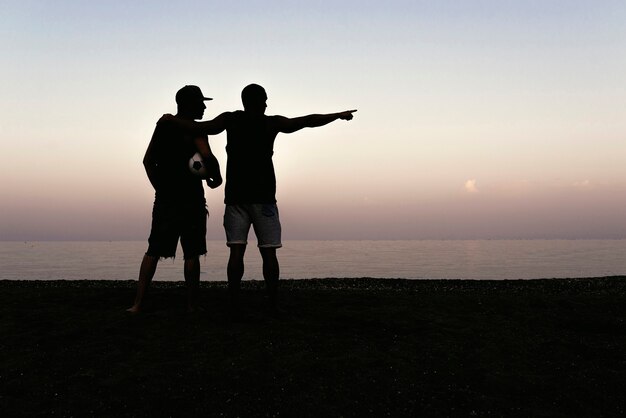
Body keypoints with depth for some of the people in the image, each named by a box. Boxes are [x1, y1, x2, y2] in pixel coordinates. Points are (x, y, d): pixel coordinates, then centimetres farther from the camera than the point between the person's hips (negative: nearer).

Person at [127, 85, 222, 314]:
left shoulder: (163, 125, 15)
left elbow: (148, 160, 17)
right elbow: (207, 156, -23)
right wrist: (215, 176, -5)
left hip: (164, 198, 6)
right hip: (190, 199, -6)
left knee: (153, 252, 8)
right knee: (191, 254, 1)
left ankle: (137, 303, 6)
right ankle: (192, 305, 6)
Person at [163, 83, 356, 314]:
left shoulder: (231, 119, 7)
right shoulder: (272, 123, 4)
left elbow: (200, 128, -2)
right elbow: (308, 121, 5)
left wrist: (172, 119, 13)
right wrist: (338, 115, 16)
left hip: (236, 197, 2)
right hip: (263, 198, -2)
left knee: (236, 251, 1)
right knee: (269, 252, 2)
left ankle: (234, 304, -2)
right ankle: (274, 304, 4)